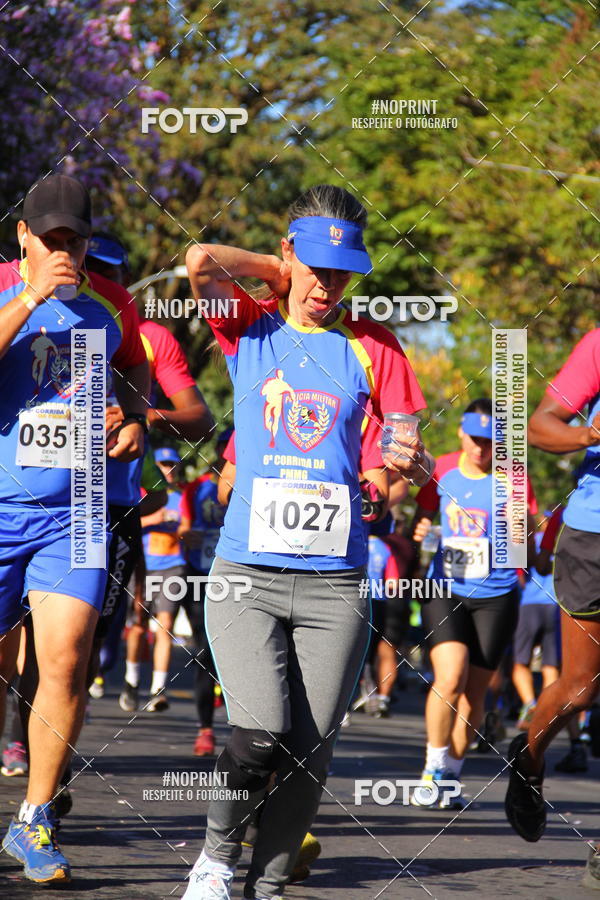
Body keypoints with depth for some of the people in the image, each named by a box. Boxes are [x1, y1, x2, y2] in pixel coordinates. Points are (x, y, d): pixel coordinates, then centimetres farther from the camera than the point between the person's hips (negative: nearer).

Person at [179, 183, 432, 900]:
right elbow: (201, 262, -9)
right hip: (246, 574, -1)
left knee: (309, 754, -4)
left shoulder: (373, 349, 9)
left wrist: (409, 463, -14)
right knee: (261, 732, -18)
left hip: (335, 584, 2)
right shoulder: (251, 330, 8)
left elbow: (411, 462, 9)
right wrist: (279, 273, 5)